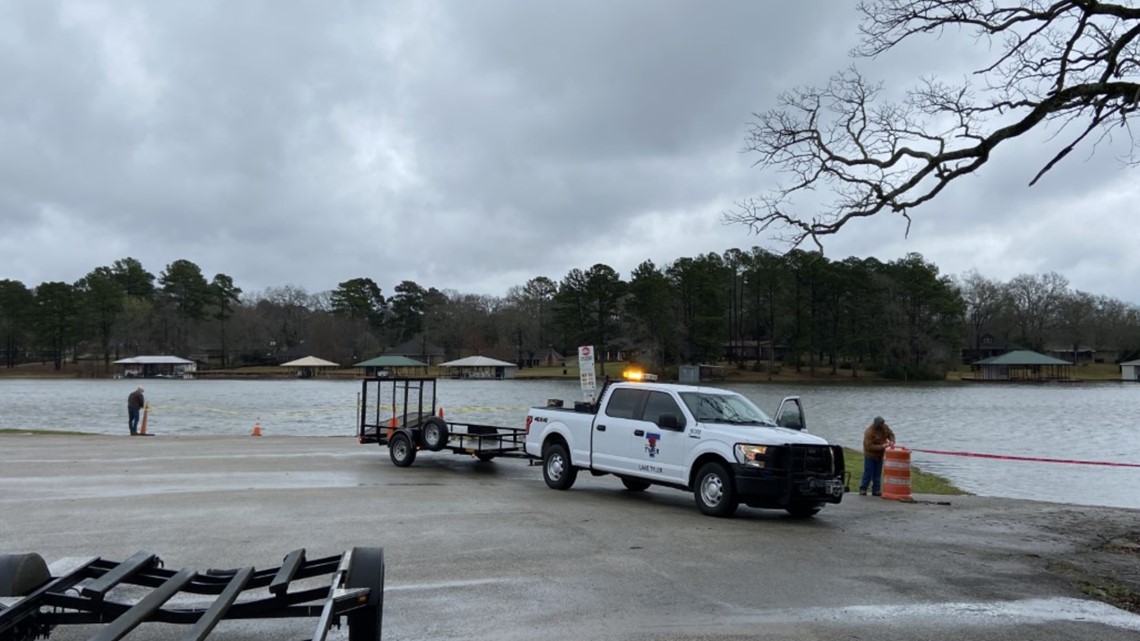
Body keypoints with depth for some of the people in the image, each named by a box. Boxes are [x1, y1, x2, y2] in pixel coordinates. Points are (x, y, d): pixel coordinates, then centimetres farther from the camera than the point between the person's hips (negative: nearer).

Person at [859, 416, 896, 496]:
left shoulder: (885, 427, -8)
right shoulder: (869, 432, -28)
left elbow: (891, 434, 6)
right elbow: (870, 446, -29)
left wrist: (892, 441, -16)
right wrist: (882, 446, -33)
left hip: (880, 455, 6)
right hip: (870, 454, -6)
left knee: (877, 474, 10)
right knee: (868, 473, -5)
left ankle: (876, 490, 16)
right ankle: (862, 490, 4)